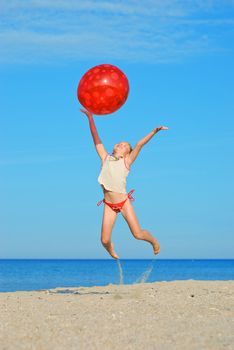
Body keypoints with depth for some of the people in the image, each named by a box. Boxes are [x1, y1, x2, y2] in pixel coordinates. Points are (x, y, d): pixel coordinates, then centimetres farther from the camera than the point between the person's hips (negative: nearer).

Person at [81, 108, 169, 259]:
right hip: (109, 205, 2)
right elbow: (96, 139, 4)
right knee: (105, 240, -3)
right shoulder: (105, 158, 5)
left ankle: (154, 241, 30)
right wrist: (90, 118, 0)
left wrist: (154, 131, -18)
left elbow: (139, 144, -10)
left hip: (124, 202, -2)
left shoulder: (126, 162, -1)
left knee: (138, 234, -4)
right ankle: (111, 250, 34)